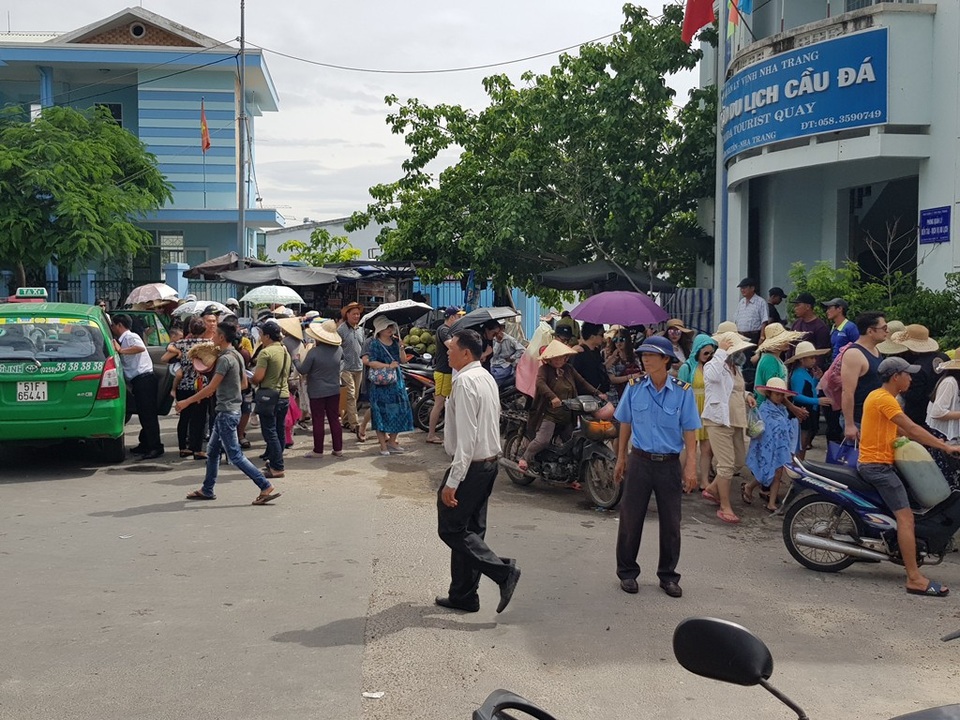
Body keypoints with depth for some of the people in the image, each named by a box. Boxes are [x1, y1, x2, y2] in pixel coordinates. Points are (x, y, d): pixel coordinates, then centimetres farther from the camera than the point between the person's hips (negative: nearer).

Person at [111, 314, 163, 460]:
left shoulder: (131, 337, -7)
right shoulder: (122, 341, 22)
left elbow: (140, 348, -28)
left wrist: (121, 350, -22)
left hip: (144, 379, -10)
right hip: (138, 381, 10)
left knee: (148, 414, -10)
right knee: (144, 414, 15)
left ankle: (156, 448, -10)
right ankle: (145, 445, 23)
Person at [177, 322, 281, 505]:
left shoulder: (225, 359, -18)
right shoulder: (237, 356, 10)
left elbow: (210, 388, -19)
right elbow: (244, 383, 18)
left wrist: (186, 402, -12)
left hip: (227, 412, -10)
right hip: (229, 411, 10)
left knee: (235, 456, -7)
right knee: (212, 451, 17)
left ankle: (267, 488, -9)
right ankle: (207, 490, 27)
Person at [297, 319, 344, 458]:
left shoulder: (314, 352, -19)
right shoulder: (338, 350, -4)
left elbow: (302, 370, -11)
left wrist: (295, 360, 6)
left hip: (317, 392, -4)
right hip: (334, 390, 5)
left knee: (318, 421, 3)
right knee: (334, 419, 11)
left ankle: (318, 451, 10)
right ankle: (338, 449, 15)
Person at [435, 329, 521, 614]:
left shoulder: (465, 381, -19)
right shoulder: (486, 377, 11)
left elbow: (466, 436, -24)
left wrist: (452, 481, -24)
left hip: (470, 465, -10)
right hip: (489, 462, 10)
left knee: (452, 529, -1)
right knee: (471, 529, 14)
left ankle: (502, 571, -7)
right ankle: (463, 596, 22)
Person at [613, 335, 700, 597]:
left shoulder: (683, 392, -5)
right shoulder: (634, 388, -1)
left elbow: (690, 432, -3)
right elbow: (625, 425, 8)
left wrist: (691, 467, -8)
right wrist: (621, 459, 9)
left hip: (670, 464, 0)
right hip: (639, 461, 1)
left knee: (671, 523, 8)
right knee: (630, 519, 5)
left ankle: (668, 575, 22)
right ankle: (627, 572, 20)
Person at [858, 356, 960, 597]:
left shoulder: (883, 397, 18)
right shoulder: (883, 399, -15)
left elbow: (902, 430, 17)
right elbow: (912, 428, -19)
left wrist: (938, 443, 11)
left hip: (874, 464, 11)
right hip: (877, 465, -11)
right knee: (905, 517, -16)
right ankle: (914, 578, -21)